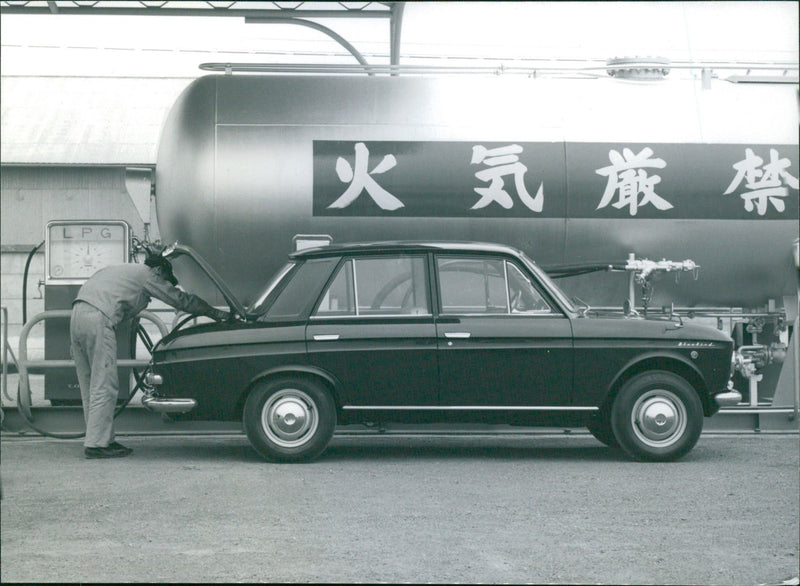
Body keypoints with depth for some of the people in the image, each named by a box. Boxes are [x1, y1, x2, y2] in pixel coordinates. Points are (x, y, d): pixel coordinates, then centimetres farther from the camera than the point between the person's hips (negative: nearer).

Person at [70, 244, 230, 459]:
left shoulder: (122, 270, 32)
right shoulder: (147, 275, 10)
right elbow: (181, 299, 12)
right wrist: (216, 314, 21)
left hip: (77, 313, 9)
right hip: (97, 320, -9)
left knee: (90, 385, 12)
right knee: (104, 386, -5)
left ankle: (105, 439, 17)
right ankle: (96, 444, -5)